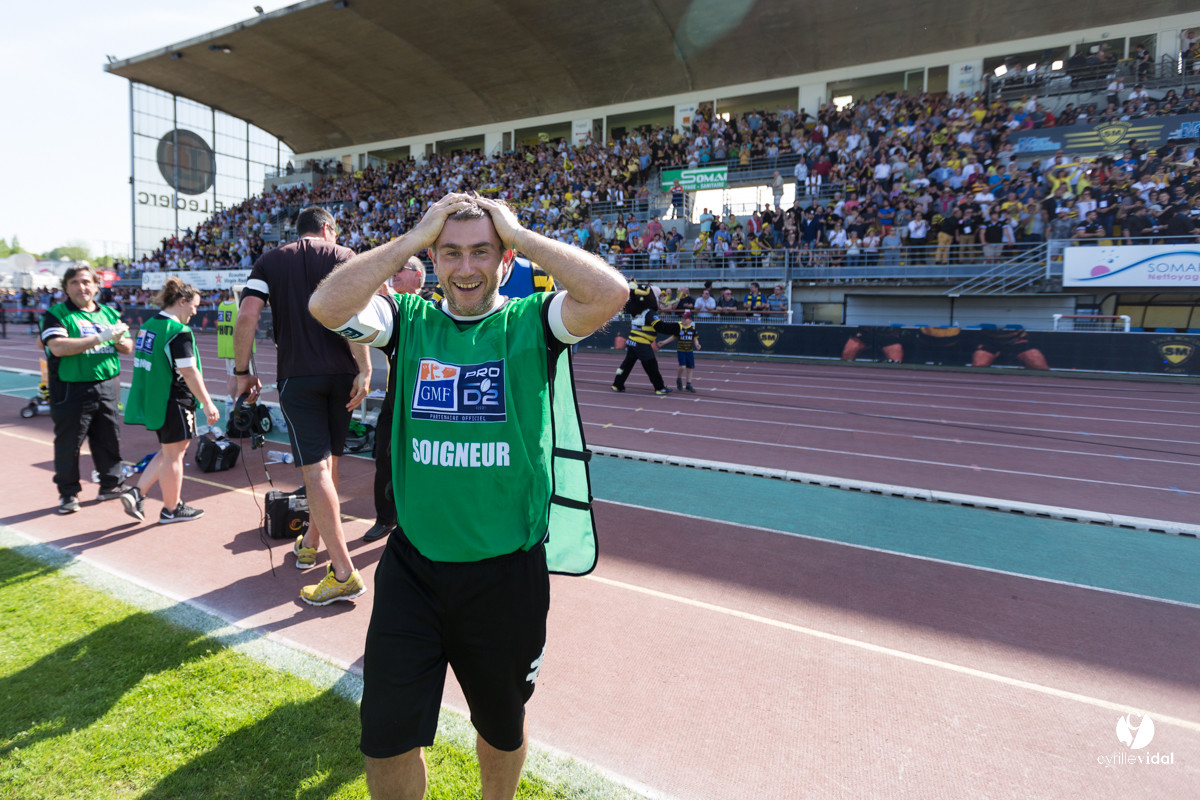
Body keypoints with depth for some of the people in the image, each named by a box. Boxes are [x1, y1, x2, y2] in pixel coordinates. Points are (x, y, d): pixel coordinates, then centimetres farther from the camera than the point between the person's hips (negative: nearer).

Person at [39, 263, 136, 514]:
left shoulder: (108, 313, 11)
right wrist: (99, 338, -24)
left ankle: (112, 485, 25)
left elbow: (128, 348, 10)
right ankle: (68, 493, 18)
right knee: (68, 444, 5)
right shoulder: (56, 314, -4)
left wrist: (120, 340, -13)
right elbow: (58, 347, -19)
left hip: (107, 387, 4)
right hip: (72, 392, -4)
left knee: (109, 439, 12)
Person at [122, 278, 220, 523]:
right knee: (173, 455, 5)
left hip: (153, 400, 9)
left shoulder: (147, 326, 10)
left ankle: (136, 493, 17)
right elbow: (189, 372, -22)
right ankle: (171, 509, 18)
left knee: (168, 452, 23)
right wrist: (207, 404, -18)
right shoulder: (179, 332, -19)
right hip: (174, 402, -9)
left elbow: (151, 366, 16)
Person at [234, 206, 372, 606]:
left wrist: (242, 371, 5)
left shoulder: (270, 261, 10)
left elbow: (247, 316, -3)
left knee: (316, 469, -4)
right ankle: (309, 543, 34)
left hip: (298, 375, -1)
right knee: (329, 460, 17)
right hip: (343, 373, 2)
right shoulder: (343, 255, 7)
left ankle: (343, 573, -7)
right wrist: (364, 369, -12)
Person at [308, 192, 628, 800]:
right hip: (411, 567, 1)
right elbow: (327, 305, -16)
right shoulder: (410, 321, 1)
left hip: (508, 572, -1)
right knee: (386, 741, 11)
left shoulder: (530, 324, -5)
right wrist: (413, 237, -11)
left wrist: (521, 234, -13)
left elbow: (610, 293, -22)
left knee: (502, 727, 23)